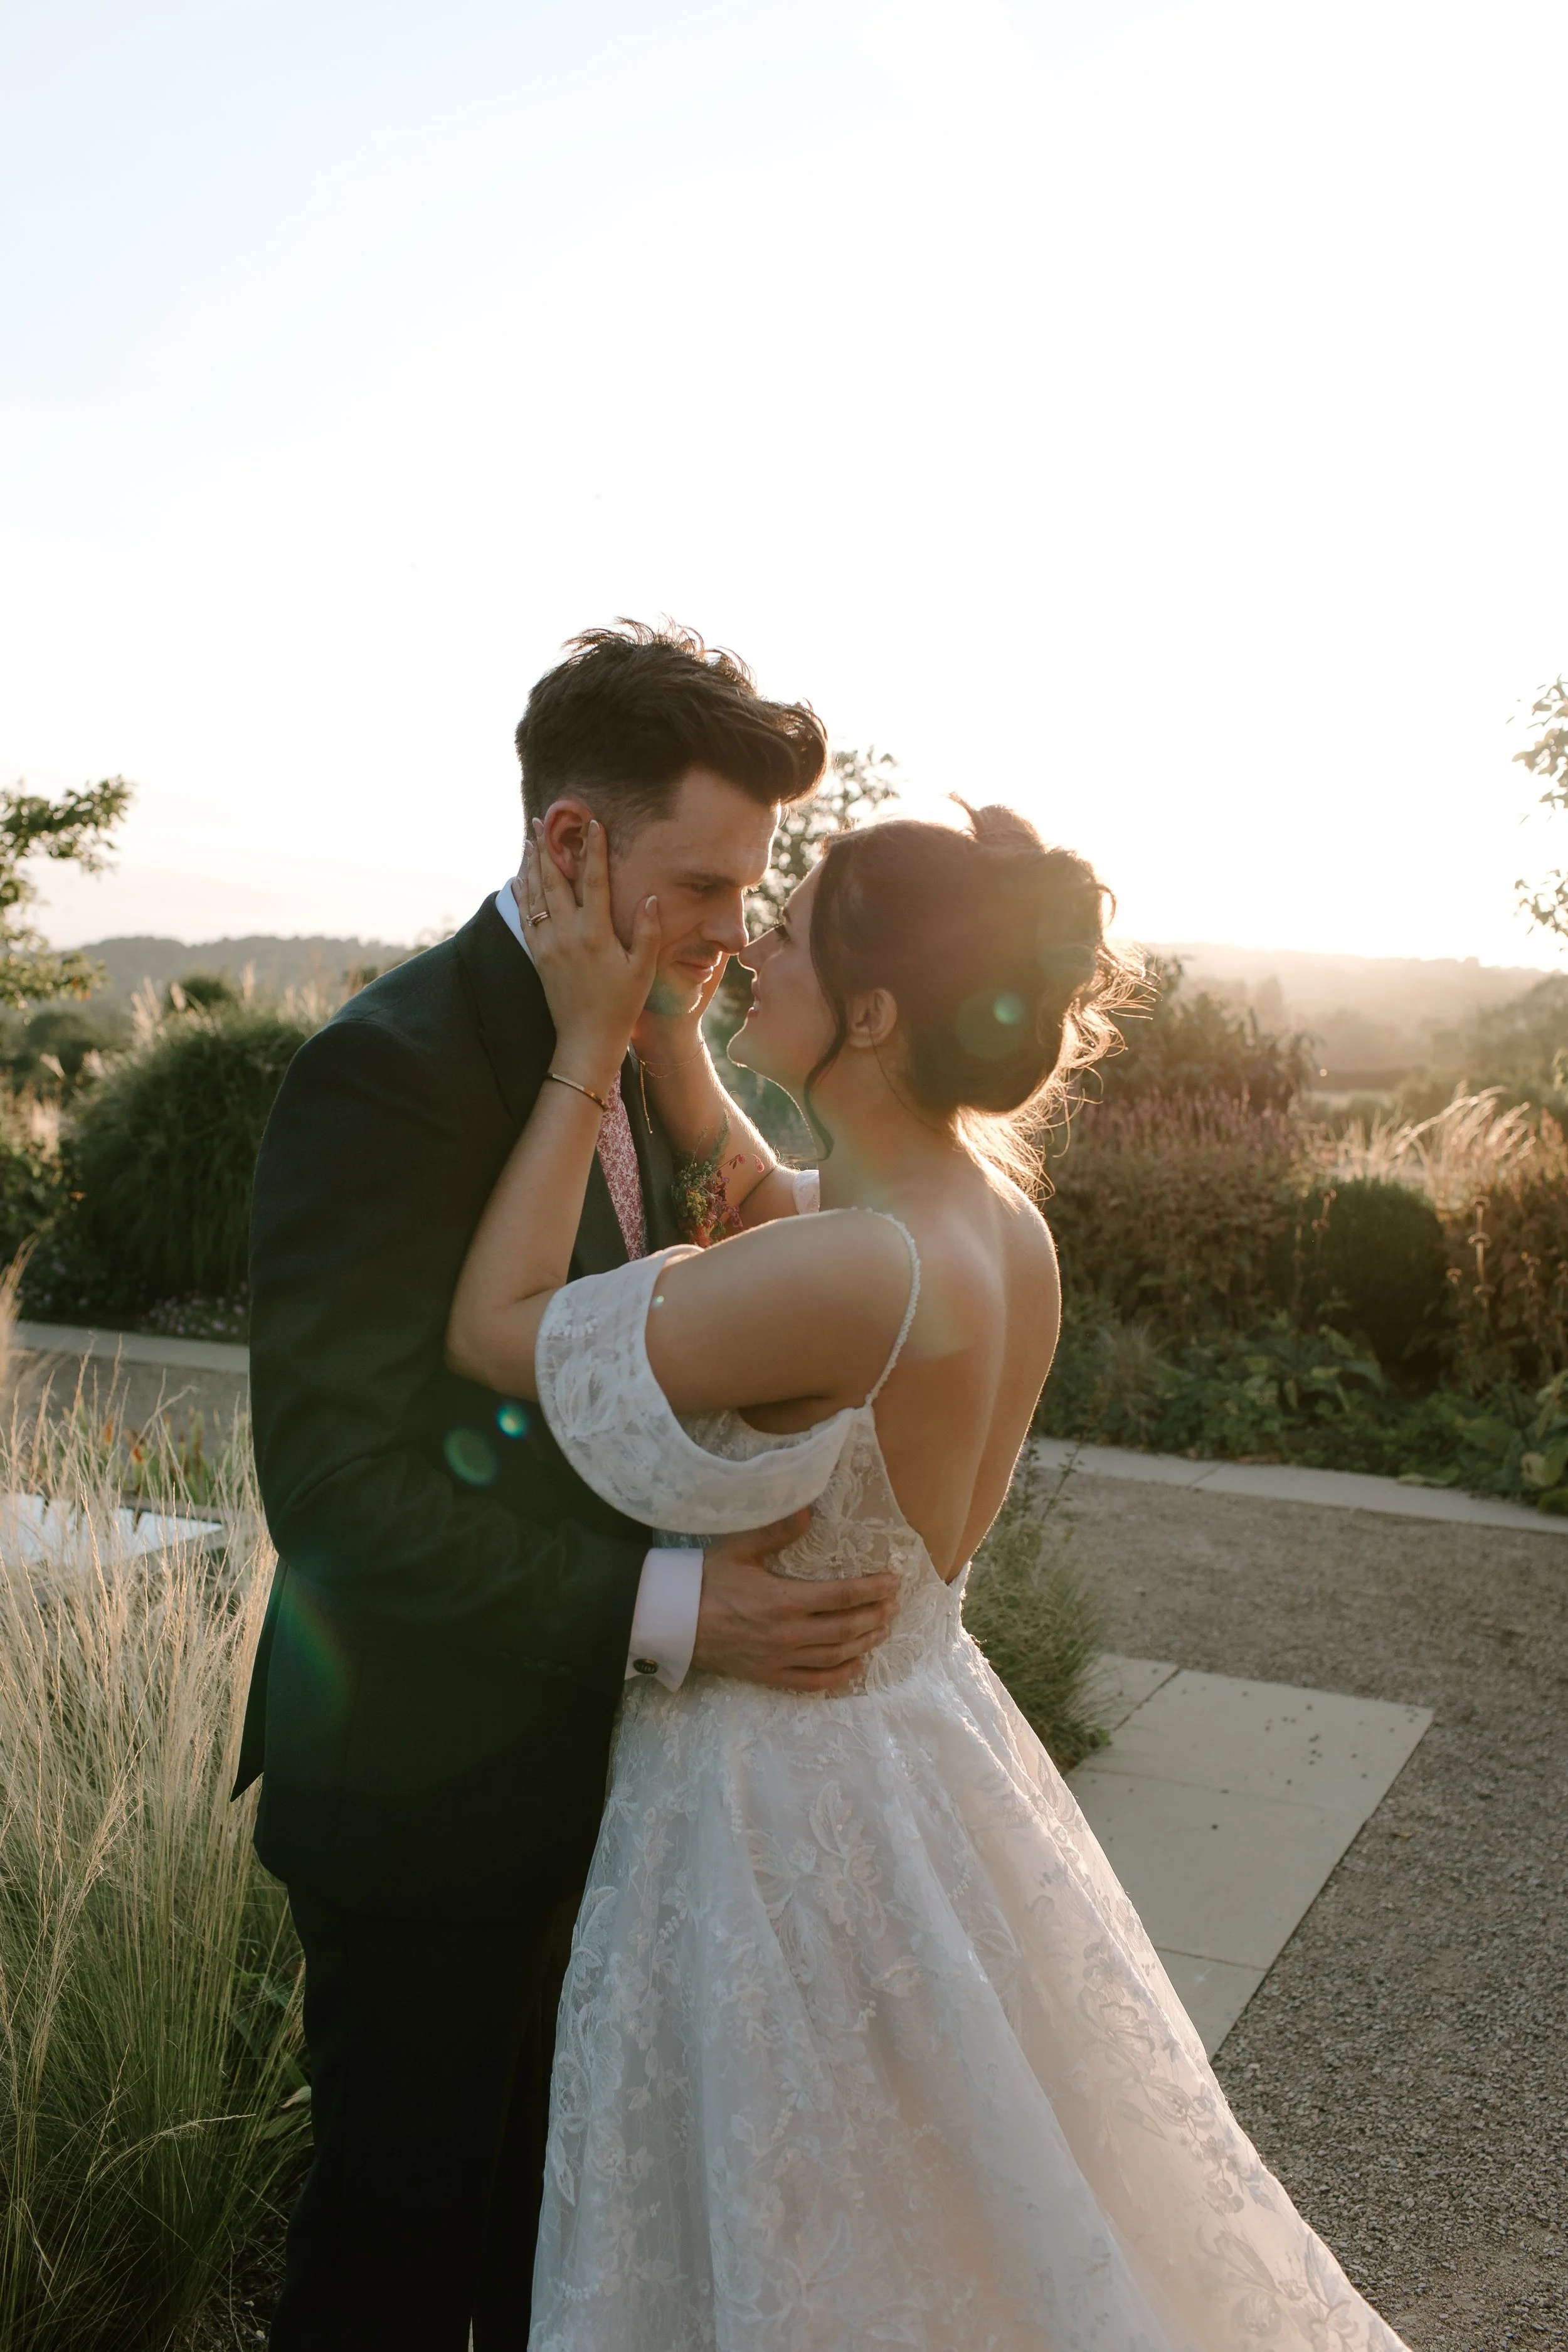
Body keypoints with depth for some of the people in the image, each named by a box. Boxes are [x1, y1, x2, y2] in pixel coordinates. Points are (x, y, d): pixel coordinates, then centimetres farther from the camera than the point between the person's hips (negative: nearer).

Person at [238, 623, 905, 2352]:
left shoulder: (619, 1054, 4)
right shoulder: (389, 1067, -24)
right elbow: (337, 1489, -28)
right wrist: (666, 1611, -32)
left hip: (580, 1755, 8)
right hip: (424, 1784, -7)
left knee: (557, 2168, 25)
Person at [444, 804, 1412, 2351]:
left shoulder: (857, 1276, -31)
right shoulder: (999, 1222, -5)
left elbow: (494, 1333, -22)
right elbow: (763, 1211, 13)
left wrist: (586, 1046, -18)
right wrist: (658, 1025, 3)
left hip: (789, 1794, -8)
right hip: (915, 1732, 9)